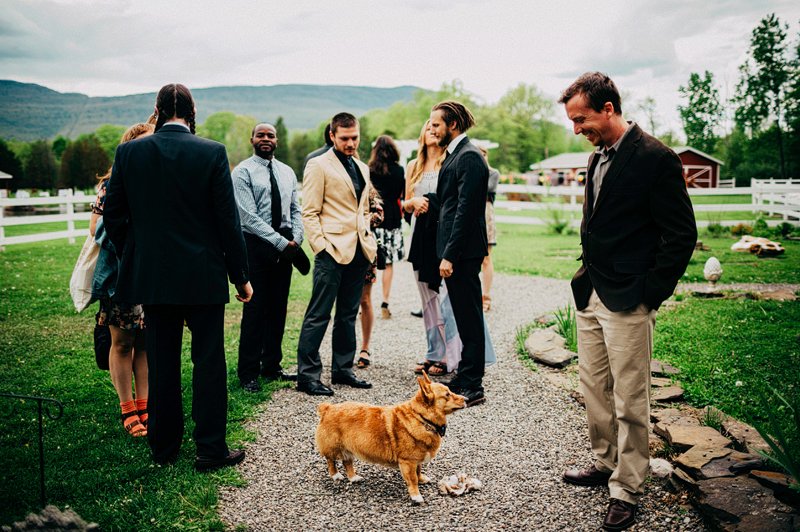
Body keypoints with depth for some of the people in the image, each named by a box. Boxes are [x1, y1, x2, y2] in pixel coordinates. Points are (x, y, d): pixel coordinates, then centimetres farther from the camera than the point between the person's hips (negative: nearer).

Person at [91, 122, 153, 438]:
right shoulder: (113, 184, -1)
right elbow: (96, 228, -4)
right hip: (120, 273, -3)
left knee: (146, 341, 9)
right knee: (123, 342, 5)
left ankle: (143, 406, 18)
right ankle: (128, 410, 15)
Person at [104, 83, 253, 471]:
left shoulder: (129, 152, 0)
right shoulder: (212, 153, -9)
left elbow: (113, 214, 5)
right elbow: (228, 220, -8)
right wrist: (240, 276, 0)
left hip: (151, 276, 3)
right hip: (203, 277, -3)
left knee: (161, 364, 13)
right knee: (209, 362, 6)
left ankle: (163, 447, 25)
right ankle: (211, 450, 13)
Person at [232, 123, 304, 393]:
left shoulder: (287, 172, 14)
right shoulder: (242, 172, -5)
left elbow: (295, 210, 14)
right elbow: (249, 217, -13)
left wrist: (296, 239, -5)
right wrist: (281, 243, -17)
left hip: (286, 246, 6)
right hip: (256, 246, -5)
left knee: (278, 308, 10)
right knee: (255, 309, -3)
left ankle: (272, 366, 22)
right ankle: (248, 373, 7)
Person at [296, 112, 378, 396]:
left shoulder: (362, 168, 18)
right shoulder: (318, 165, -3)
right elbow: (310, 213, -7)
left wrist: (369, 243, 13)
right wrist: (322, 246, -15)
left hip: (359, 252, 7)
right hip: (332, 251, -7)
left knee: (348, 314, 13)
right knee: (318, 315, -4)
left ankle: (342, 369, 23)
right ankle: (307, 375, 4)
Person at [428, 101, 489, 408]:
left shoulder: (469, 157, -13)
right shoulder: (455, 155, 17)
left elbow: (466, 209, -20)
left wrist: (449, 255, -21)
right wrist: (446, 253, 15)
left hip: (463, 251, -10)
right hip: (453, 250, 10)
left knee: (469, 319, -2)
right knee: (464, 317, 16)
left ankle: (472, 387, 6)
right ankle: (465, 377, 27)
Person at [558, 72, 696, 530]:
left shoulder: (656, 158, -13)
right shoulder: (598, 158, 12)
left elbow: (681, 234, -13)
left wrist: (651, 294, -14)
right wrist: (587, 277, 13)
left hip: (629, 303, -8)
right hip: (591, 297, 8)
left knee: (630, 402, 3)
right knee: (594, 388, 16)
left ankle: (627, 490, 17)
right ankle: (605, 463, 33)